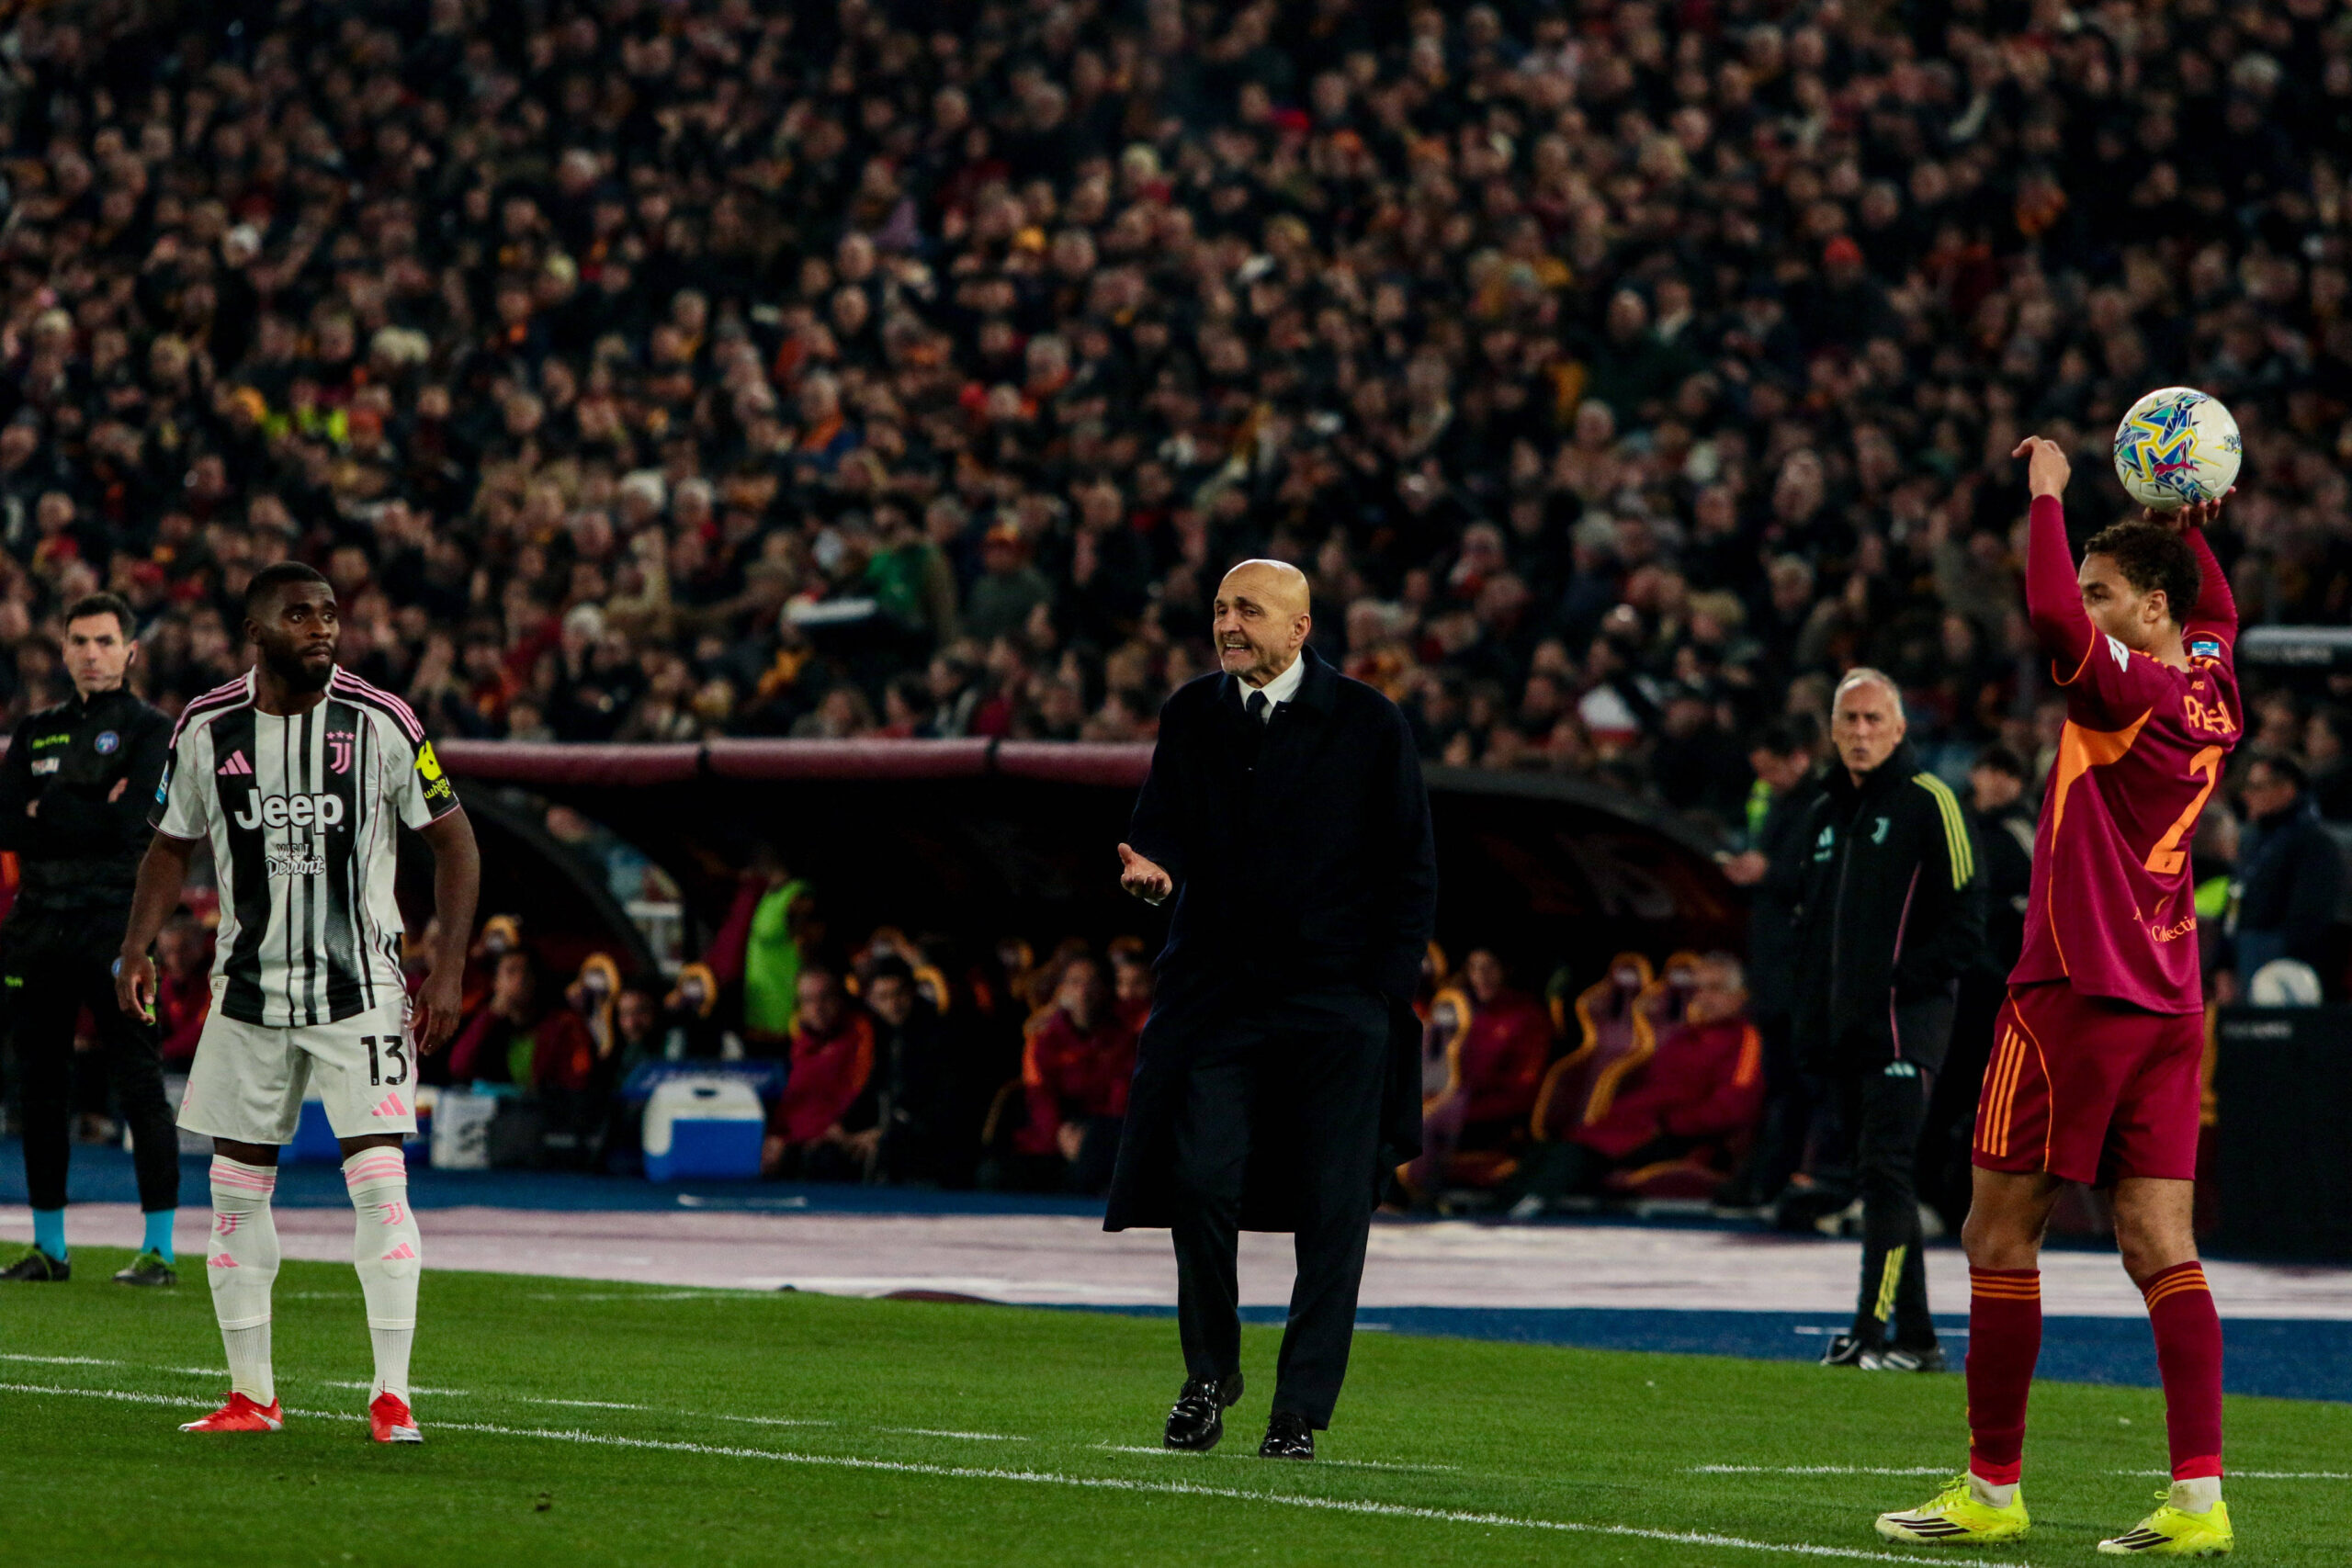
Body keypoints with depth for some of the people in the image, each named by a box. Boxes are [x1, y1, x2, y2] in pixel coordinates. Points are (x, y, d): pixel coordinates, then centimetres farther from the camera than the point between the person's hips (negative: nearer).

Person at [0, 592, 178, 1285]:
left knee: (140, 1088, -8)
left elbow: (132, 824, -12)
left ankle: (159, 1249, -7)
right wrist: (90, 815, -7)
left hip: (117, 924, -5)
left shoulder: (153, 732, 2)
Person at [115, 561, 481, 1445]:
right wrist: (136, 950, 1)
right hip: (249, 990, 3)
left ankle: (392, 1396, -8)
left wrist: (448, 970, -7)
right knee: (236, 1188, 5)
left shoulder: (379, 724, -8)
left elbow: (453, 842, -1)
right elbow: (172, 847, 13)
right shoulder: (206, 730, -1)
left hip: (360, 990, -3)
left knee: (380, 1182, -12)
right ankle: (251, 1395, 16)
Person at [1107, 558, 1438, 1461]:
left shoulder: (1369, 724, 1)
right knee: (1199, 1181, -10)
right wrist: (1154, 868, -13)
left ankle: (1302, 1408, 6)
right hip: (1217, 992, 2)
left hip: (1338, 1003, -2)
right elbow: (1163, 822, 12)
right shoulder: (1191, 716, 9)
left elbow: (1411, 867, 4)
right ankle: (1209, 1371, 12)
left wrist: (1389, 988, -4)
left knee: (1330, 1204, -2)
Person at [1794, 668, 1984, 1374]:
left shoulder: (1927, 802, -5)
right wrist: (1811, 1012, 13)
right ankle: (1916, 1336, 13)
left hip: (1902, 1025, -8)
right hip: (1842, 1028, 8)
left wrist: (1907, 983, -15)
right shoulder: (1825, 813, 18)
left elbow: (1965, 916, -9)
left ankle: (1875, 1330, -18)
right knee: (1877, 1180, 8)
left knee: (1885, 1172, -14)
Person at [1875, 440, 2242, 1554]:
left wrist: (2047, 495, -17)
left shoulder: (2131, 692, -13)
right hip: (2168, 1003, 8)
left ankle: (1992, 1492, 4)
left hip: (2078, 995, -8)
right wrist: (2191, 524, 25)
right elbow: (2216, 611, 33)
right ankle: (2199, 1499, -7)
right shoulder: (2211, 693, 10)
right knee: (2161, 1248, 2)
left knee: (2000, 1237, 1)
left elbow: (2051, 618, -29)